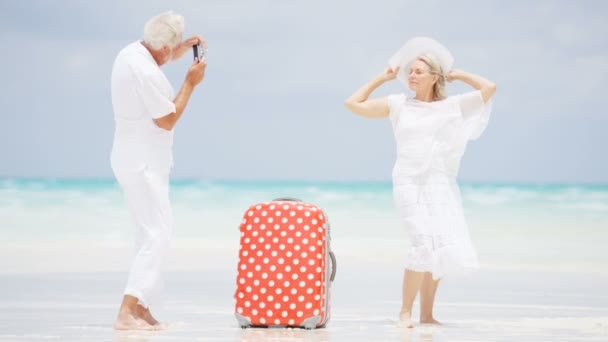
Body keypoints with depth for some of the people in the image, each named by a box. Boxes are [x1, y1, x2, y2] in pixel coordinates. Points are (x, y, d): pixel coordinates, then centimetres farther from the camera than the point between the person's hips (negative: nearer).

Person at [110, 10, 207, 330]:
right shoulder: (145, 73, -25)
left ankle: (141, 307, 19)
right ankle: (127, 312, -20)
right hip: (142, 163, -10)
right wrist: (190, 83, -11)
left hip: (136, 160, 10)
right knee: (157, 233, -14)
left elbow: (163, 57, 27)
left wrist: (186, 45, 10)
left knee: (149, 232, 16)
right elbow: (167, 120, -17)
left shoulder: (133, 51, 3)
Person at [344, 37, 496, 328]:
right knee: (425, 245, -19)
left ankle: (426, 313, 18)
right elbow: (353, 104, 7)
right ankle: (405, 311, -9)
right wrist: (381, 78, 10)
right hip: (410, 183, -3)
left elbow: (489, 88, 0)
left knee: (443, 250, 4)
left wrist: (457, 74, 9)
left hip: (442, 184, 3)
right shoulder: (398, 104, 5)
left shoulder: (452, 106, 5)